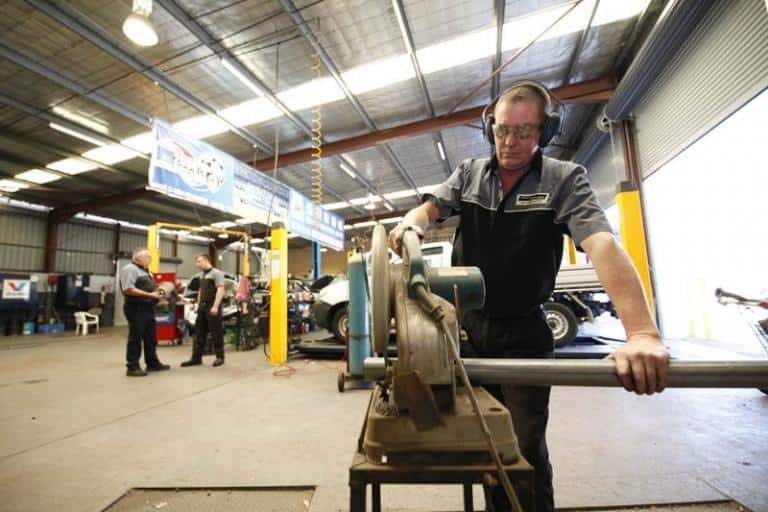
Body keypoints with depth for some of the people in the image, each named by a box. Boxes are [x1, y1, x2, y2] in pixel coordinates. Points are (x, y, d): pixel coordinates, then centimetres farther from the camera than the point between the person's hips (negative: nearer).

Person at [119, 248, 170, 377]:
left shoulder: (145, 270, 18)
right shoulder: (129, 269, -11)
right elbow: (128, 289, -22)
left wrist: (157, 294, 8)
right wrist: (150, 295, -23)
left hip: (148, 308, 10)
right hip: (136, 309, -9)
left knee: (151, 338, 14)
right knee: (135, 338, -1)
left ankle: (153, 363, 23)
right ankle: (133, 367, 8)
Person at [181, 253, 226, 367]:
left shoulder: (216, 273, -10)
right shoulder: (202, 274, 17)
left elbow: (220, 290, -17)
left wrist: (215, 306, -22)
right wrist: (198, 305, 17)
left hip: (212, 307, -8)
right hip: (202, 307, 8)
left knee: (216, 333, -1)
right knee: (199, 332, 10)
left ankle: (220, 357, 9)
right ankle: (196, 358, 18)